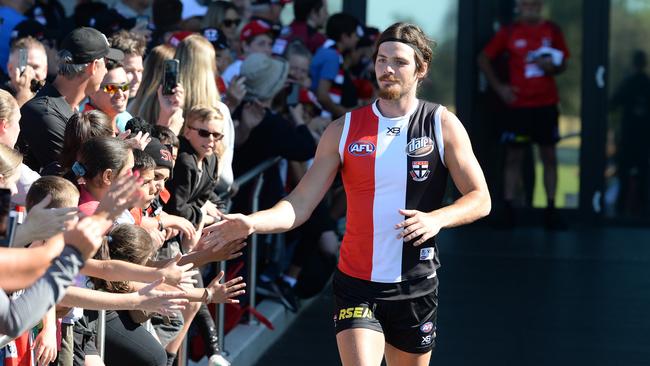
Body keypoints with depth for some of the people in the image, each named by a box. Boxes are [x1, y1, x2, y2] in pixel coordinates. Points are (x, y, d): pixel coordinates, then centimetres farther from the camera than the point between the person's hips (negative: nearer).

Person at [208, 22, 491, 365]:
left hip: (415, 287, 1)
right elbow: (300, 203, -1)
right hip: (356, 285, -1)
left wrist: (437, 218, -21)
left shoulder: (442, 124, -1)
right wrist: (253, 223, -20)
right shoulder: (344, 130, 2)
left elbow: (479, 199, 0)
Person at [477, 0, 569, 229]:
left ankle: (550, 211, 6)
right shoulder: (509, 32, 3)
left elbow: (563, 63, 12)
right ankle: (508, 212, 1)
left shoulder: (552, 30, 6)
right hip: (518, 104, -1)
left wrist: (552, 67, -11)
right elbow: (484, 59, 9)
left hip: (546, 104, 2)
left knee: (549, 157, 2)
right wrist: (498, 87, 0)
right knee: (513, 156, -1)